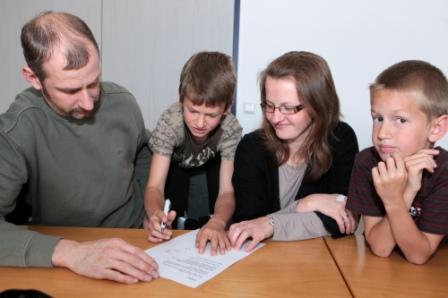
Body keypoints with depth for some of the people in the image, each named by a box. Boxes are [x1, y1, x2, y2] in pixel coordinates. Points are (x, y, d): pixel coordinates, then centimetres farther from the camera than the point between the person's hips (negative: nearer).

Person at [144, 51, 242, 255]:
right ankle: (177, 222, -2)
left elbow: (227, 190, -33)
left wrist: (217, 222, -55)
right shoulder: (169, 122, -35)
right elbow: (155, 186, -37)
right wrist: (155, 214, -59)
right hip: (175, 166, 0)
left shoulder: (231, 128, -33)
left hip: (208, 169, 1)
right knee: (175, 176, -26)